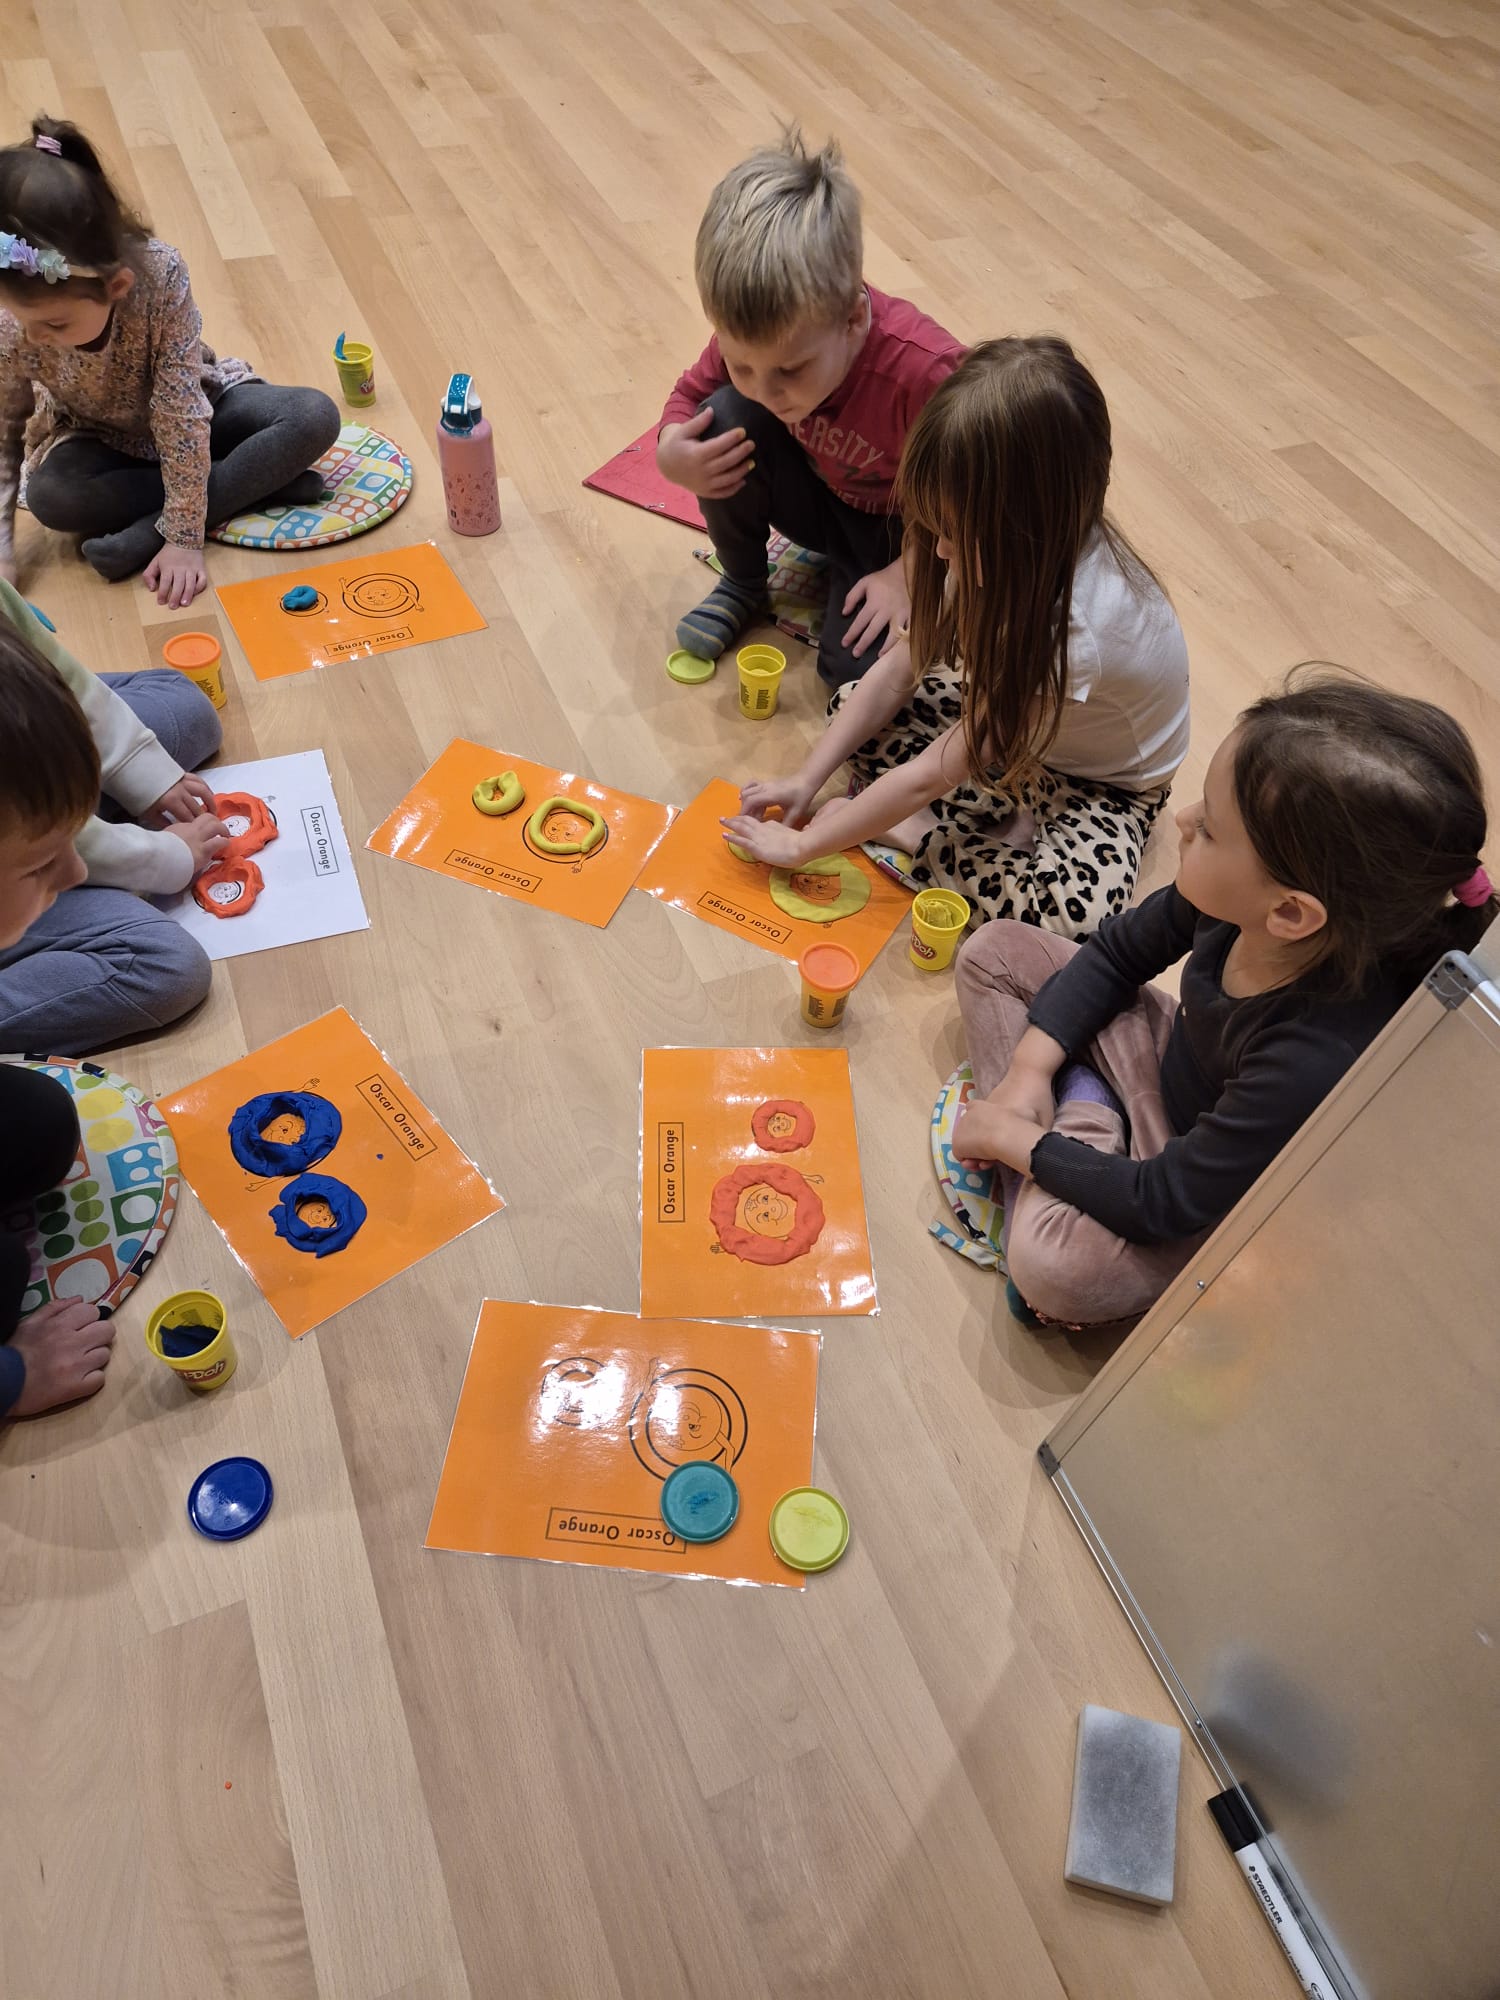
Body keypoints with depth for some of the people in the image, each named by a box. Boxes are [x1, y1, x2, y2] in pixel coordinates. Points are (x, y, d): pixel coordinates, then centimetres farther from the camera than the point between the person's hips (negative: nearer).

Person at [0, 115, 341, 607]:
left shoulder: (160, 274, -33)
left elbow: (181, 413, -31)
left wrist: (183, 537, -32)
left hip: (189, 412, 0)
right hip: (99, 440, 1)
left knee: (316, 416, -23)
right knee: (50, 495, -33)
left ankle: (152, 530, -28)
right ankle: (261, 481, -23)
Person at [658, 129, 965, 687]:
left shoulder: (925, 370, -37)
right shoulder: (756, 333, -22)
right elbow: (692, 391, -3)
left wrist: (905, 572, -27)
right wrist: (669, 450, -26)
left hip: (898, 530, -4)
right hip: (817, 498, 5)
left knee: (853, 666, -26)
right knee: (725, 419, -23)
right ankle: (742, 584, 1)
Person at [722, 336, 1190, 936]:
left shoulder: (1076, 624, -40)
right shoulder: (997, 549, -21)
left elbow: (929, 776, -33)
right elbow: (900, 668, -10)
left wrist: (803, 843, -25)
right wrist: (806, 780, -15)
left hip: (1105, 780, -6)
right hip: (1011, 717, 7)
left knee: (1082, 909, -35)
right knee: (851, 706, -8)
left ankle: (908, 837, -15)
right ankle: (1012, 828, -11)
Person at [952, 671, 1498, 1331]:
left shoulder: (1320, 1065, -41)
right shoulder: (1240, 900, -24)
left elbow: (1163, 1202, -28)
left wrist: (1011, 1136, -19)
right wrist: (1029, 1071, -10)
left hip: (1210, 1202, -6)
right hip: (1175, 1065, 6)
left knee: (1056, 1266, -34)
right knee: (994, 950, 1)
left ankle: (1084, 1123, -6)